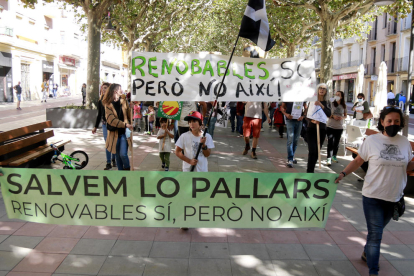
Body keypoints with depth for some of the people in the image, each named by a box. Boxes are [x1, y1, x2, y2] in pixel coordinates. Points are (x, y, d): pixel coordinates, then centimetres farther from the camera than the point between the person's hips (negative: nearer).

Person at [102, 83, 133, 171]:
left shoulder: (123, 101, 5)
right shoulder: (108, 104, -4)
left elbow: (129, 114, 4)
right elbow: (111, 120, -15)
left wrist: (131, 126, -12)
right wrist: (125, 125, -23)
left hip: (124, 132, 0)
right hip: (114, 133, 0)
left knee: (123, 154, -11)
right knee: (117, 155, 10)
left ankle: (127, 169, 16)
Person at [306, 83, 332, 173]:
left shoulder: (326, 102, 6)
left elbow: (329, 114, -9)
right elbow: (306, 115, -5)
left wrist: (321, 106, -23)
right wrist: (312, 121, -26)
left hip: (322, 129, 3)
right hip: (311, 128, -3)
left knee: (317, 151, 7)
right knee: (312, 151, -14)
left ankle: (311, 169, 20)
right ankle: (309, 171, -13)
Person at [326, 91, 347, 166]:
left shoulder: (344, 106, 5)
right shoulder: (331, 104, -4)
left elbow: (345, 115, 14)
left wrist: (342, 117, -7)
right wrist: (333, 116, -17)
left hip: (339, 127, 3)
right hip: (330, 126, -3)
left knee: (337, 142, 13)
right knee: (330, 142, -9)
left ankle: (334, 156, 30)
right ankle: (328, 158, -8)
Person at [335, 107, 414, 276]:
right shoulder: (372, 140, -8)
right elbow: (358, 161, -2)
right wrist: (343, 174, -15)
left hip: (394, 197, 4)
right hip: (373, 196, -3)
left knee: (377, 231, 21)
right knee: (375, 234, -1)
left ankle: (367, 253, 45)